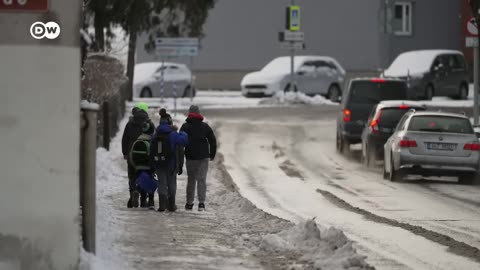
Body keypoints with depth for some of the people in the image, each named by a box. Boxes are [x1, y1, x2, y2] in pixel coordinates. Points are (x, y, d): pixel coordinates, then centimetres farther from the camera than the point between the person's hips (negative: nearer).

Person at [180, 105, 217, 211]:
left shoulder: (185, 127, -1)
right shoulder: (205, 126, 4)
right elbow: (213, 140, 6)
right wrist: (212, 154, 15)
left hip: (190, 157, 0)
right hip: (203, 157, 0)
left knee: (191, 180, 9)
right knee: (202, 179, -1)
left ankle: (189, 203, 10)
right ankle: (201, 202, -12)